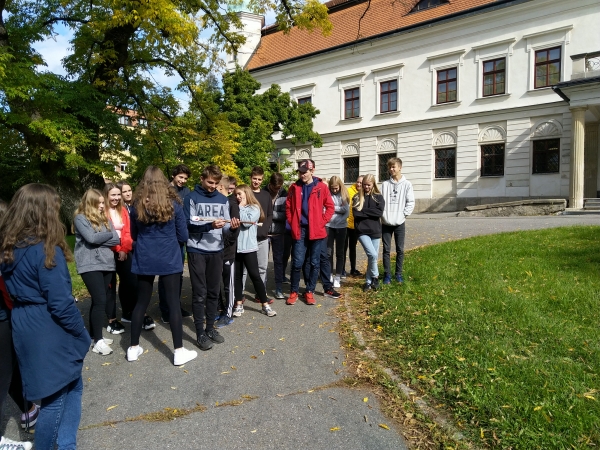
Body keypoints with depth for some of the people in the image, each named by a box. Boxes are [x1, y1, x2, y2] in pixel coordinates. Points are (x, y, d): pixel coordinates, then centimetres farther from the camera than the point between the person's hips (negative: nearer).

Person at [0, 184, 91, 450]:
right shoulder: (46, 250, -21)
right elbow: (61, 304, -21)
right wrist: (83, 335, -9)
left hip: (25, 330, 8)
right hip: (50, 335, -8)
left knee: (73, 386, 21)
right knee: (55, 398, 10)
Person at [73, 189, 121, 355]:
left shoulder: (104, 218, 13)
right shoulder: (80, 218, -2)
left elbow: (117, 240, 3)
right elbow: (91, 238, -17)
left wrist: (98, 240, -9)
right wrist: (108, 235, -2)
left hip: (106, 263, 6)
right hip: (90, 265, -6)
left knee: (98, 300, 11)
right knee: (100, 300, -12)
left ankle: (94, 335, 21)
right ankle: (98, 341, -7)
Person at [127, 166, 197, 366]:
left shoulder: (137, 206, -1)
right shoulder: (173, 204, -7)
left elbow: (134, 235, 11)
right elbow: (183, 236, -1)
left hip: (144, 260, 3)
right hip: (169, 260, -2)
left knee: (141, 302, 14)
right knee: (173, 303, 2)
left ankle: (133, 348, 24)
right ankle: (179, 351, 7)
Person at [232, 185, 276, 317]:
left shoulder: (254, 208, 0)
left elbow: (247, 222, -15)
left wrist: (241, 207, -5)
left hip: (249, 247, -4)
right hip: (235, 246, 5)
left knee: (255, 275, -3)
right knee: (237, 276, 8)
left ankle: (265, 305, 5)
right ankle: (239, 305, 18)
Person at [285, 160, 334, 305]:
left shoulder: (321, 187, 0)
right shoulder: (294, 187, 4)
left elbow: (330, 207, 4)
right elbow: (288, 207, 8)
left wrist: (322, 222, -5)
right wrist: (292, 223, -1)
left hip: (316, 230, 0)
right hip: (299, 230, 0)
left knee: (314, 263, 7)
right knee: (297, 262, -1)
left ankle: (310, 291, 21)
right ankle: (294, 291, 15)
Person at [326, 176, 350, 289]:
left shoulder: (344, 195, 0)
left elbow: (346, 212, -3)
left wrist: (333, 208, -10)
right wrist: (339, 209, -13)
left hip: (341, 226, 1)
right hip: (329, 225, 0)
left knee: (340, 252, 6)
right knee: (328, 251, 3)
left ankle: (337, 277, 13)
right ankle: (330, 275, 16)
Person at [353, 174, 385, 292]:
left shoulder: (378, 197, 4)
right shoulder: (357, 197, 4)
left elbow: (379, 212, -11)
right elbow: (356, 213, -10)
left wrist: (364, 211, -12)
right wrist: (370, 212, -12)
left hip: (375, 231, 2)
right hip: (362, 231, -2)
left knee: (372, 256, 8)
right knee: (373, 254, -17)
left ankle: (368, 281, 22)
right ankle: (375, 277, 6)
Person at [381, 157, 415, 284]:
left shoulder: (406, 184, -1)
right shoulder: (385, 184, 3)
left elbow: (410, 202, -1)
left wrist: (404, 214, -8)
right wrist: (382, 214, -7)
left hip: (400, 223, -1)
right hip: (386, 222, 1)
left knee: (400, 250, 7)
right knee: (386, 249, 5)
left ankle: (398, 273, 19)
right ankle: (387, 274, 14)